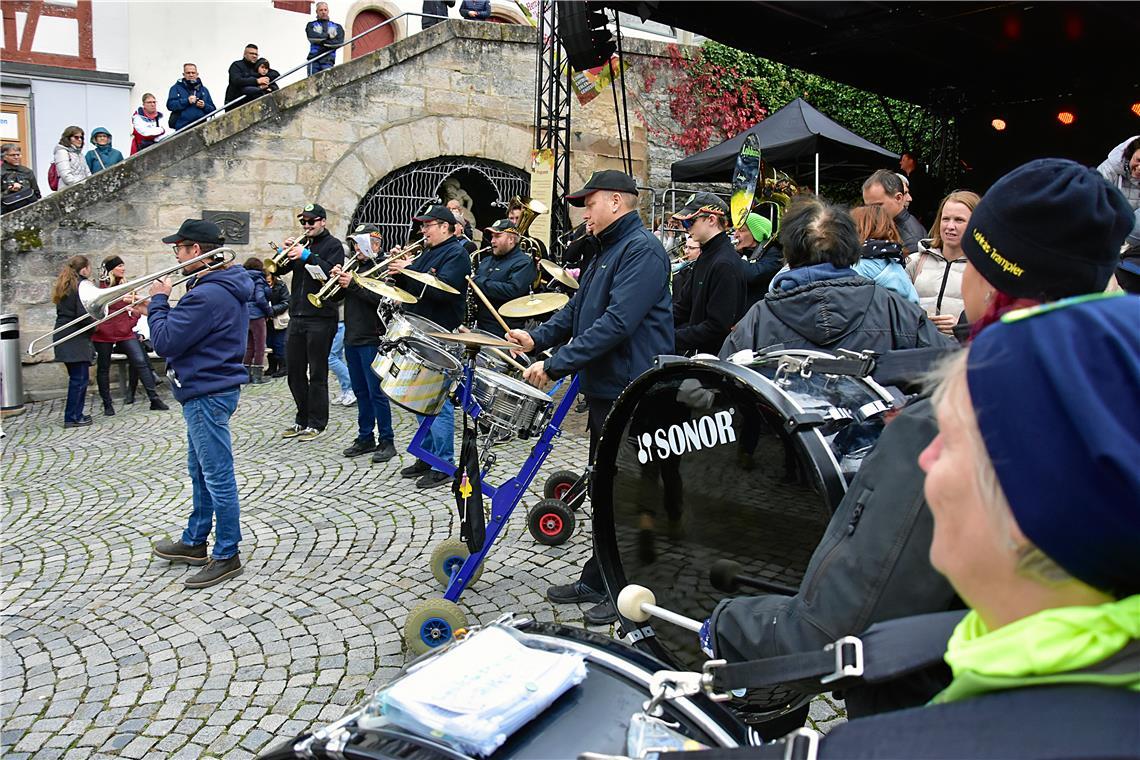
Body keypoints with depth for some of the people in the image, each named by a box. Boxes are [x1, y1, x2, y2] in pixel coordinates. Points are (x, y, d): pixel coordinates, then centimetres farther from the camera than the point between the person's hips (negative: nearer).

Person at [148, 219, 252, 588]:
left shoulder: (207, 294, -23)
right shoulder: (222, 285, 10)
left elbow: (165, 342, -22)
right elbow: (187, 329, 15)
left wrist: (158, 301, -8)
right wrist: (158, 311, 3)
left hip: (207, 394, -11)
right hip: (207, 389, 11)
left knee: (218, 477, -1)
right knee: (201, 472, 21)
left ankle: (227, 557, 10)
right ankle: (195, 542, 36)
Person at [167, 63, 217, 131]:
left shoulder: (204, 90, 21)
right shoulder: (176, 88, 11)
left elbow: (213, 110, 17)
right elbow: (170, 105, -3)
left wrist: (204, 106, -5)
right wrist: (187, 101, -13)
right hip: (183, 128, -3)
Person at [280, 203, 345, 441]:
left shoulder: (333, 245, 0)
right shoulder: (301, 244, 17)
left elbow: (330, 271, -17)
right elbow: (280, 269, 11)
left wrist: (306, 255, -20)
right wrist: (285, 252, -7)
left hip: (321, 317, -7)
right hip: (297, 316, 7)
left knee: (317, 373, -1)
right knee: (295, 372, 11)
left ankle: (316, 423, 8)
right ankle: (302, 419, 22)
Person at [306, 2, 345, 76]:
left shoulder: (337, 27, 19)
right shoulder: (311, 25, 17)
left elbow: (340, 42, 1)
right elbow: (311, 37, -4)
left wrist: (323, 42, -5)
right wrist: (328, 36, 0)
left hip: (328, 60, 0)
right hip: (314, 59, 0)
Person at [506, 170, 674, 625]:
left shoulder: (642, 250, -16)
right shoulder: (608, 252, 17)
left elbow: (617, 322, -26)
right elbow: (578, 309, 21)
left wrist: (556, 365, -26)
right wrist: (538, 337, 4)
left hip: (632, 394, -10)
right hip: (605, 388, 10)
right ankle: (598, 580, 30)